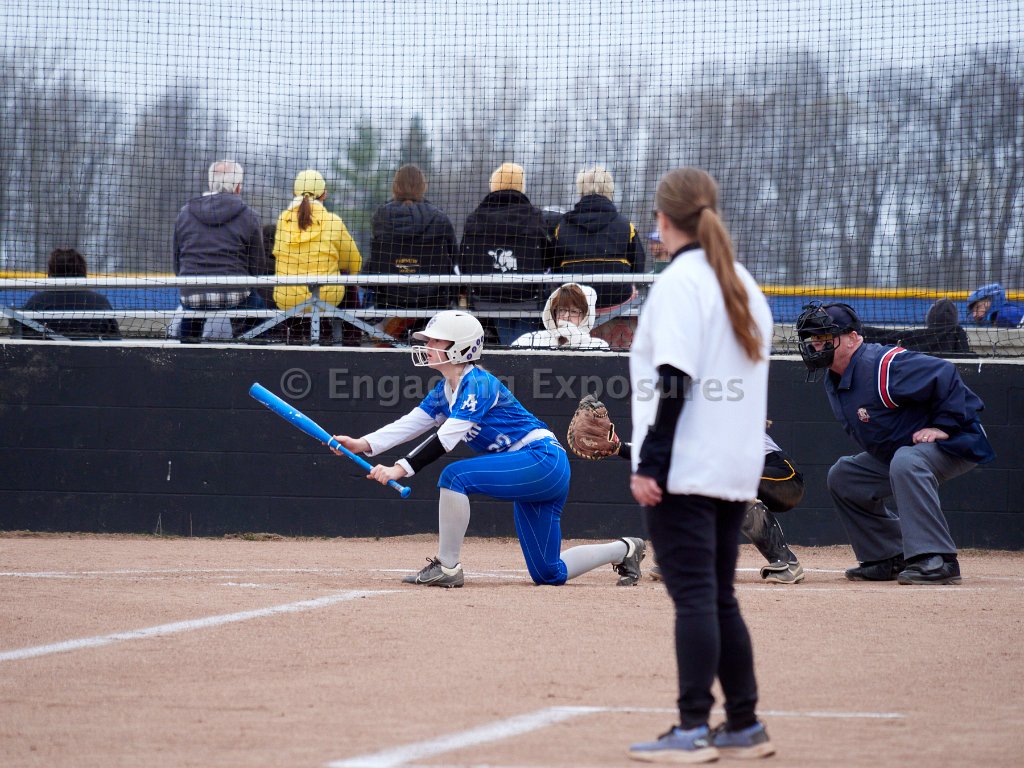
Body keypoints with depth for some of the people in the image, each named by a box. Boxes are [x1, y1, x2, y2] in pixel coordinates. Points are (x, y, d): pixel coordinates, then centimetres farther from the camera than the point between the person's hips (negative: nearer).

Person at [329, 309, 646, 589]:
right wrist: (362, 444, -10)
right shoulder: (445, 391, 11)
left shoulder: (478, 385, -17)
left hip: (543, 461, -10)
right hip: (534, 473, 10)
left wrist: (400, 469, -31)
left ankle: (447, 567, -17)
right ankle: (625, 551, 28)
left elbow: (446, 439, -26)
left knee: (456, 475, -26)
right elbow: (410, 424, 5)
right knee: (549, 574, 10)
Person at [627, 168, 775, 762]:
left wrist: (649, 463, -17)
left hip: (685, 469, -8)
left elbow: (676, 382, -17)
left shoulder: (680, 283, -10)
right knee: (719, 597, 13)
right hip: (737, 469, 8)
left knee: (693, 595, -9)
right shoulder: (745, 285, 15)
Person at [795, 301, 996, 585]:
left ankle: (936, 560, -40)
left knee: (906, 462, -40)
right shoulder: (834, 379, 3)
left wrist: (943, 427, -30)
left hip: (956, 442, -11)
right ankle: (891, 559, 13)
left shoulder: (883, 366, -29)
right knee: (842, 476, 12)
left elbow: (945, 375, -34)